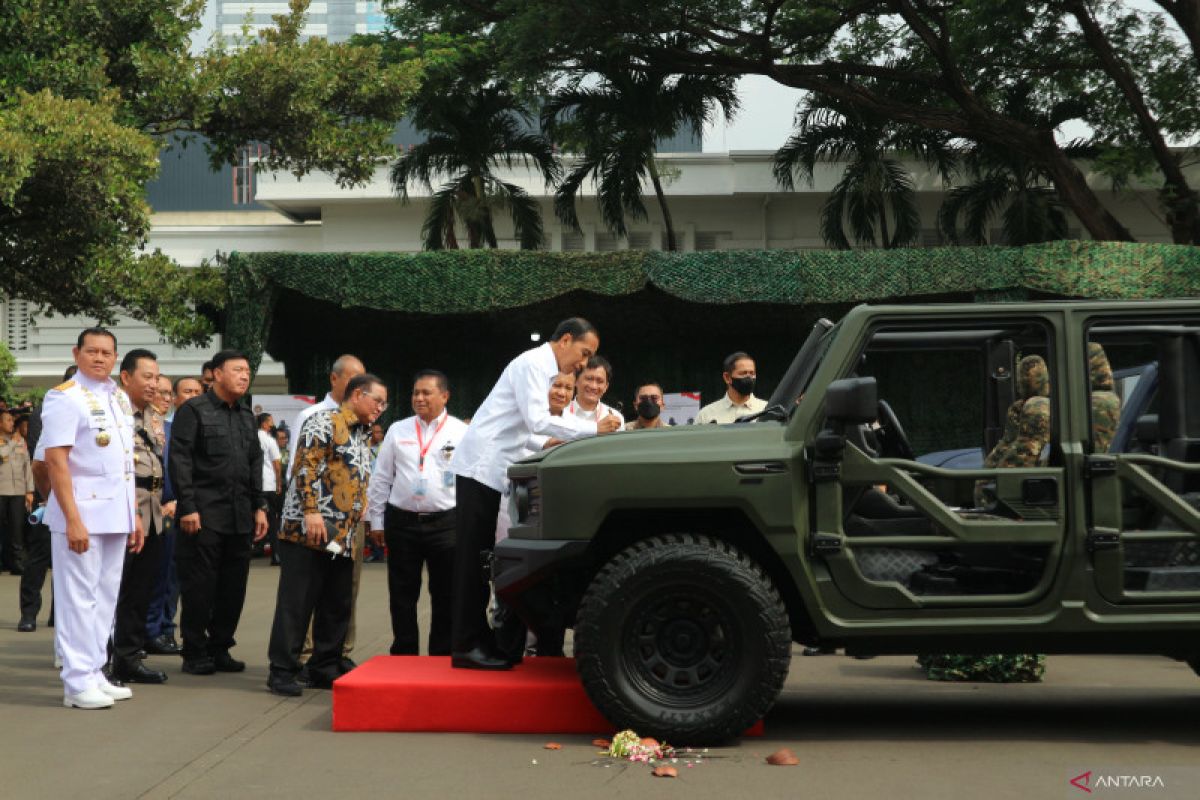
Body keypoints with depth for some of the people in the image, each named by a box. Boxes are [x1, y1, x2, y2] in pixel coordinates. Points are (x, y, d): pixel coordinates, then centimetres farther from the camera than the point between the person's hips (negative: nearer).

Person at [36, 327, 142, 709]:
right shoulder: (65, 397, -9)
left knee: (105, 597, 11)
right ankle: (77, 684, 3)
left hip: (116, 516, 7)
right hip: (82, 514, -7)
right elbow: (56, 461, -14)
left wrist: (134, 514, 15)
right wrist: (73, 520, -20)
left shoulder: (120, 399, 14)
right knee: (78, 598, -3)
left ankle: (95, 674, 19)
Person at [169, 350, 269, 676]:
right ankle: (195, 653, 8)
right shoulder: (193, 410, -3)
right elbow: (179, 461, -9)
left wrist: (259, 506, 13)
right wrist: (187, 508, -15)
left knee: (233, 587, 8)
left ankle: (220, 648, 18)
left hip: (240, 517, 6)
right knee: (199, 587, -1)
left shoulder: (246, 416, 19)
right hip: (204, 515, -6)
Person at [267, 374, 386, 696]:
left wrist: (356, 529, 21)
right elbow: (306, 466, -16)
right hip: (308, 531, -9)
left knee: (337, 607, 11)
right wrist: (311, 511, -23)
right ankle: (282, 672, 0)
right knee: (296, 603, -5)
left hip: (343, 538, 9)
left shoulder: (362, 437, 22)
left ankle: (325, 668, 20)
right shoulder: (324, 422, -6)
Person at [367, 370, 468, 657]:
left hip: (446, 523, -2)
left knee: (445, 595, 3)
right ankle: (404, 656, 17)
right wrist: (376, 521, 7)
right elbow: (380, 478, 11)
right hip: (401, 522, 2)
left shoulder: (461, 433, 2)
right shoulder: (397, 431, 9)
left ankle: (442, 657, 12)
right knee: (402, 595, 8)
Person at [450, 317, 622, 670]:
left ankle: (477, 640, 12)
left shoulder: (541, 368, 20)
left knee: (480, 559, 9)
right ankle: (467, 645, -6)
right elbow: (537, 419, -19)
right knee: (473, 558, -8)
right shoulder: (533, 363, -10)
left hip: (491, 469, 10)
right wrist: (594, 428, -17)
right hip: (482, 466, -10)